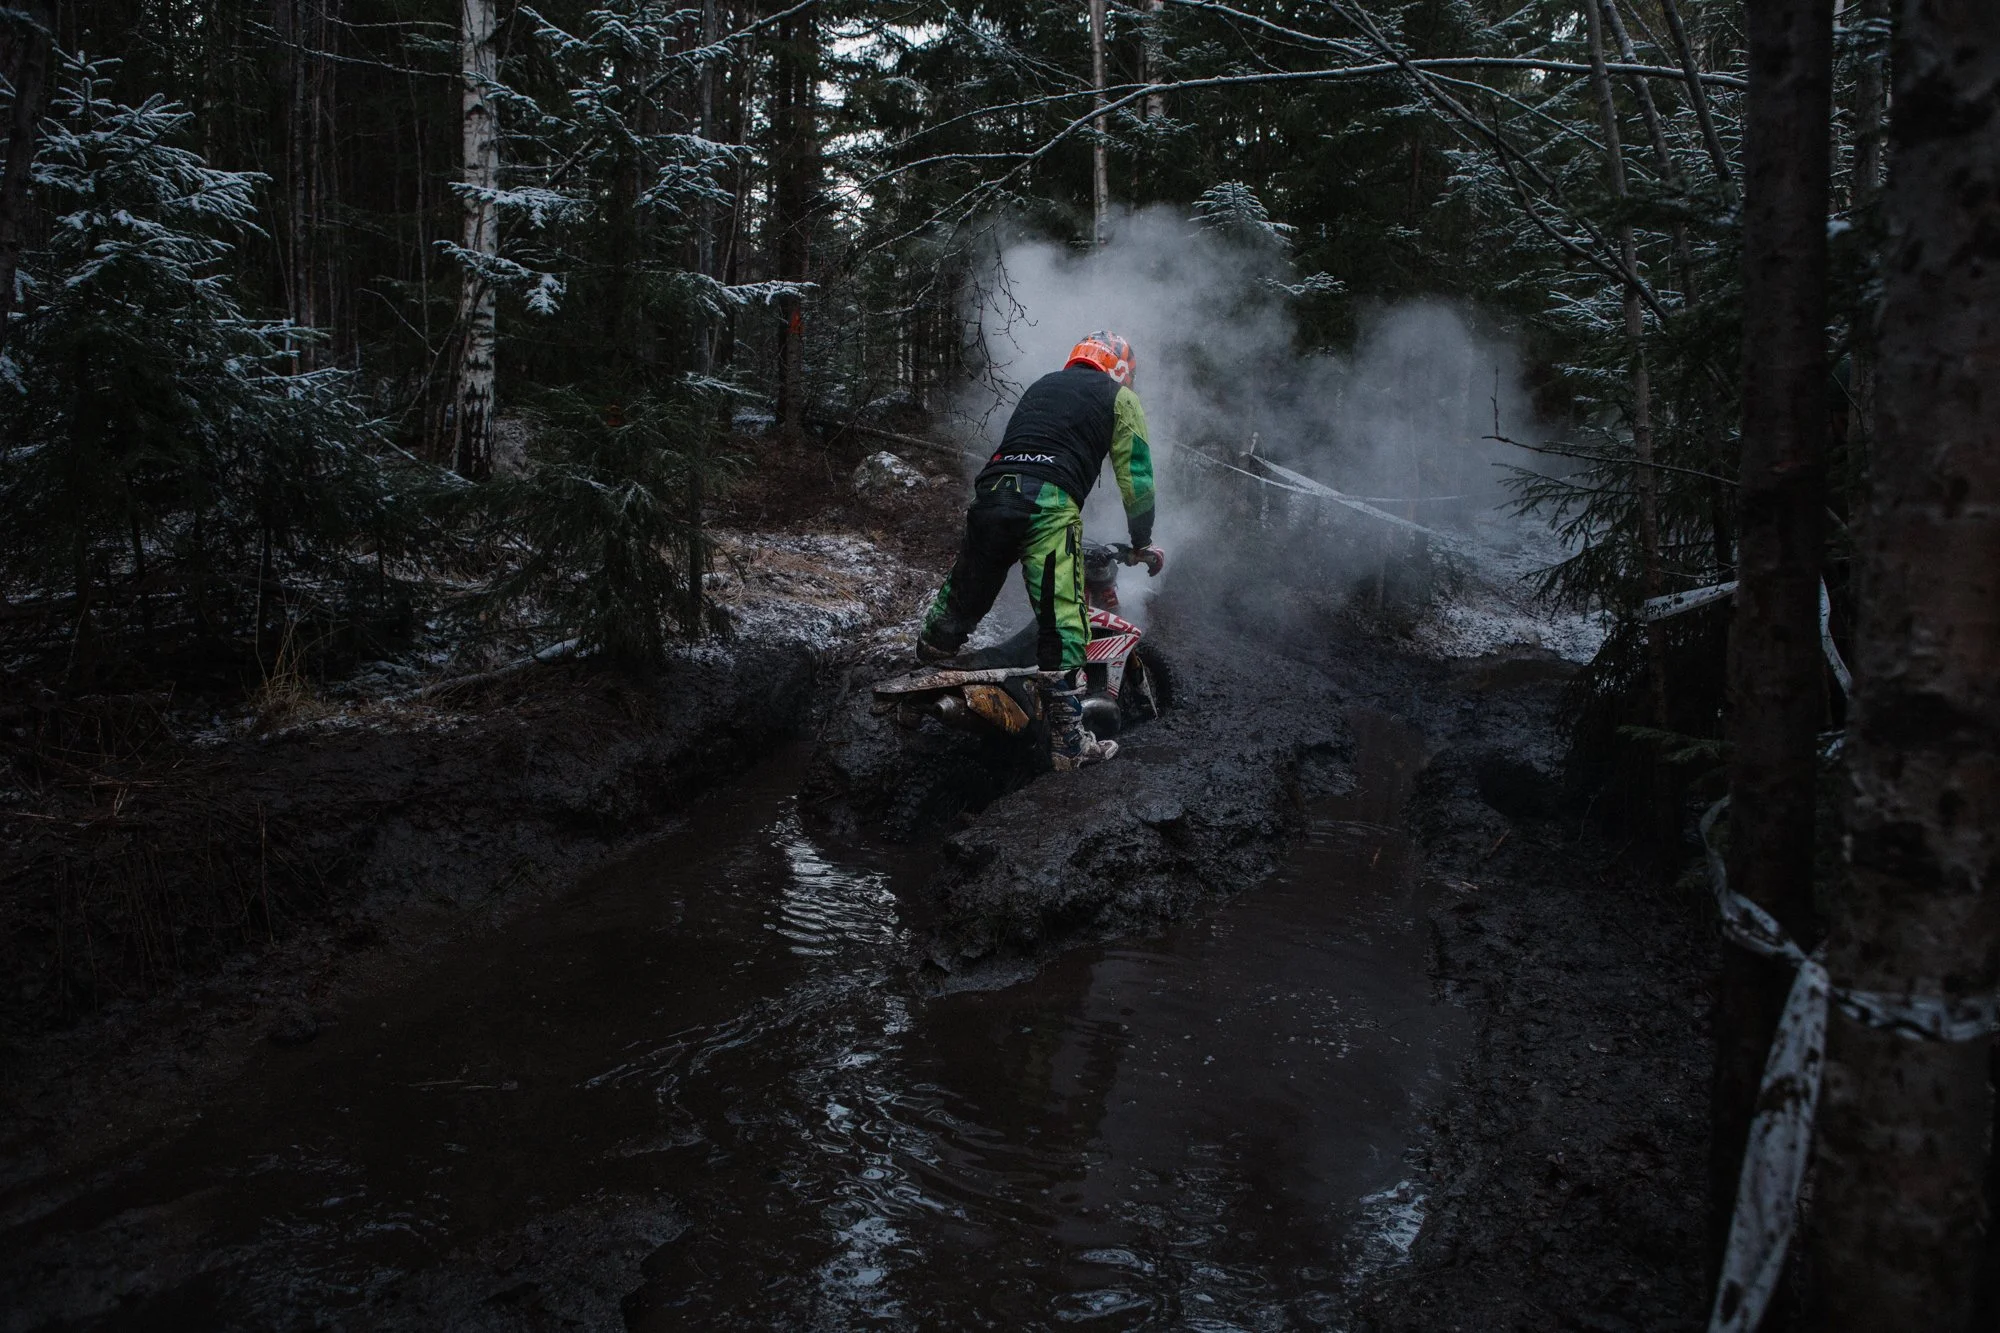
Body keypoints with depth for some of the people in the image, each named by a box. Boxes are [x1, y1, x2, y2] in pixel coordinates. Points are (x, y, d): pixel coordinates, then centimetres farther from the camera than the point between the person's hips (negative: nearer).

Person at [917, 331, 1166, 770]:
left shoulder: (1041, 384, 34)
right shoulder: (1120, 397, 18)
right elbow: (1136, 476, 11)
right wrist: (1143, 543, 22)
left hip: (990, 491, 6)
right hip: (1049, 503, -5)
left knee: (961, 603, 18)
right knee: (1062, 627, -6)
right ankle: (1068, 743, -7)